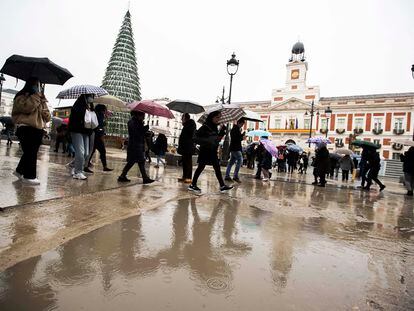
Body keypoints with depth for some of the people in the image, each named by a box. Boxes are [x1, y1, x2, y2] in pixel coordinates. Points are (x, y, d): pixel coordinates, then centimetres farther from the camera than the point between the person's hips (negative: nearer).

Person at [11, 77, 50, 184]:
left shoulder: (40, 99, 22)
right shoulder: (22, 96, -1)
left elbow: (47, 116, 20)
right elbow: (28, 107, -22)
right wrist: (36, 95, -14)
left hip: (37, 129, 7)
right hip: (26, 129, -7)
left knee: (31, 153, 12)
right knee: (30, 153, -8)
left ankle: (20, 171, 27)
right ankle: (29, 176, -1)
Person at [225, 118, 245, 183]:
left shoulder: (236, 129, 20)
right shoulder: (235, 129, -11)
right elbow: (235, 138, -21)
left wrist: (242, 135, 6)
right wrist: (242, 138, -11)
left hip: (233, 148, 10)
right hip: (235, 148, -10)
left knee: (232, 161, 9)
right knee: (240, 160, -11)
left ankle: (227, 176, 10)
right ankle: (235, 176, -12)